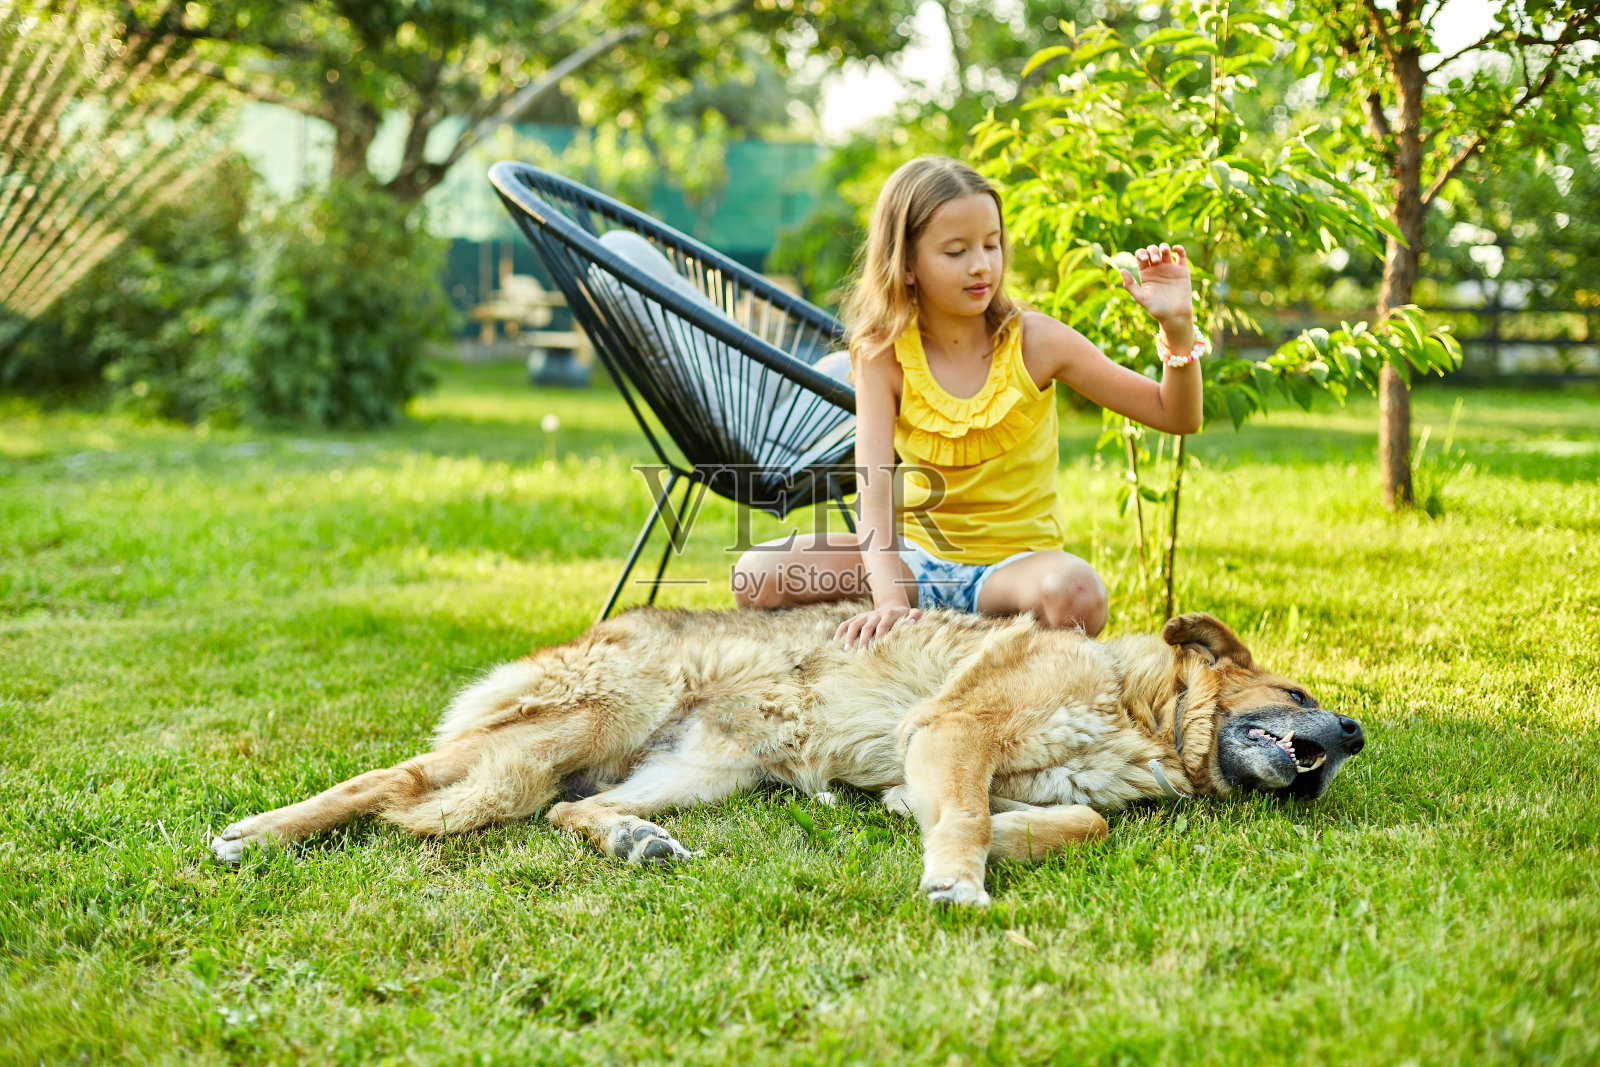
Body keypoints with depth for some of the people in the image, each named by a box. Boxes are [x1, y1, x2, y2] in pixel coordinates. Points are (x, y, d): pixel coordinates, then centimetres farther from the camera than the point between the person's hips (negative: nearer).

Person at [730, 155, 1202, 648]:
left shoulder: (1034, 341, -8)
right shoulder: (884, 357, -8)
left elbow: (1177, 416, -3)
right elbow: (873, 487, -21)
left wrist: (1177, 326, -22)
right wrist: (890, 598, -38)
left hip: (1015, 563, -1)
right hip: (918, 556, 1)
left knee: (1075, 592, -38)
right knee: (758, 575, -20)